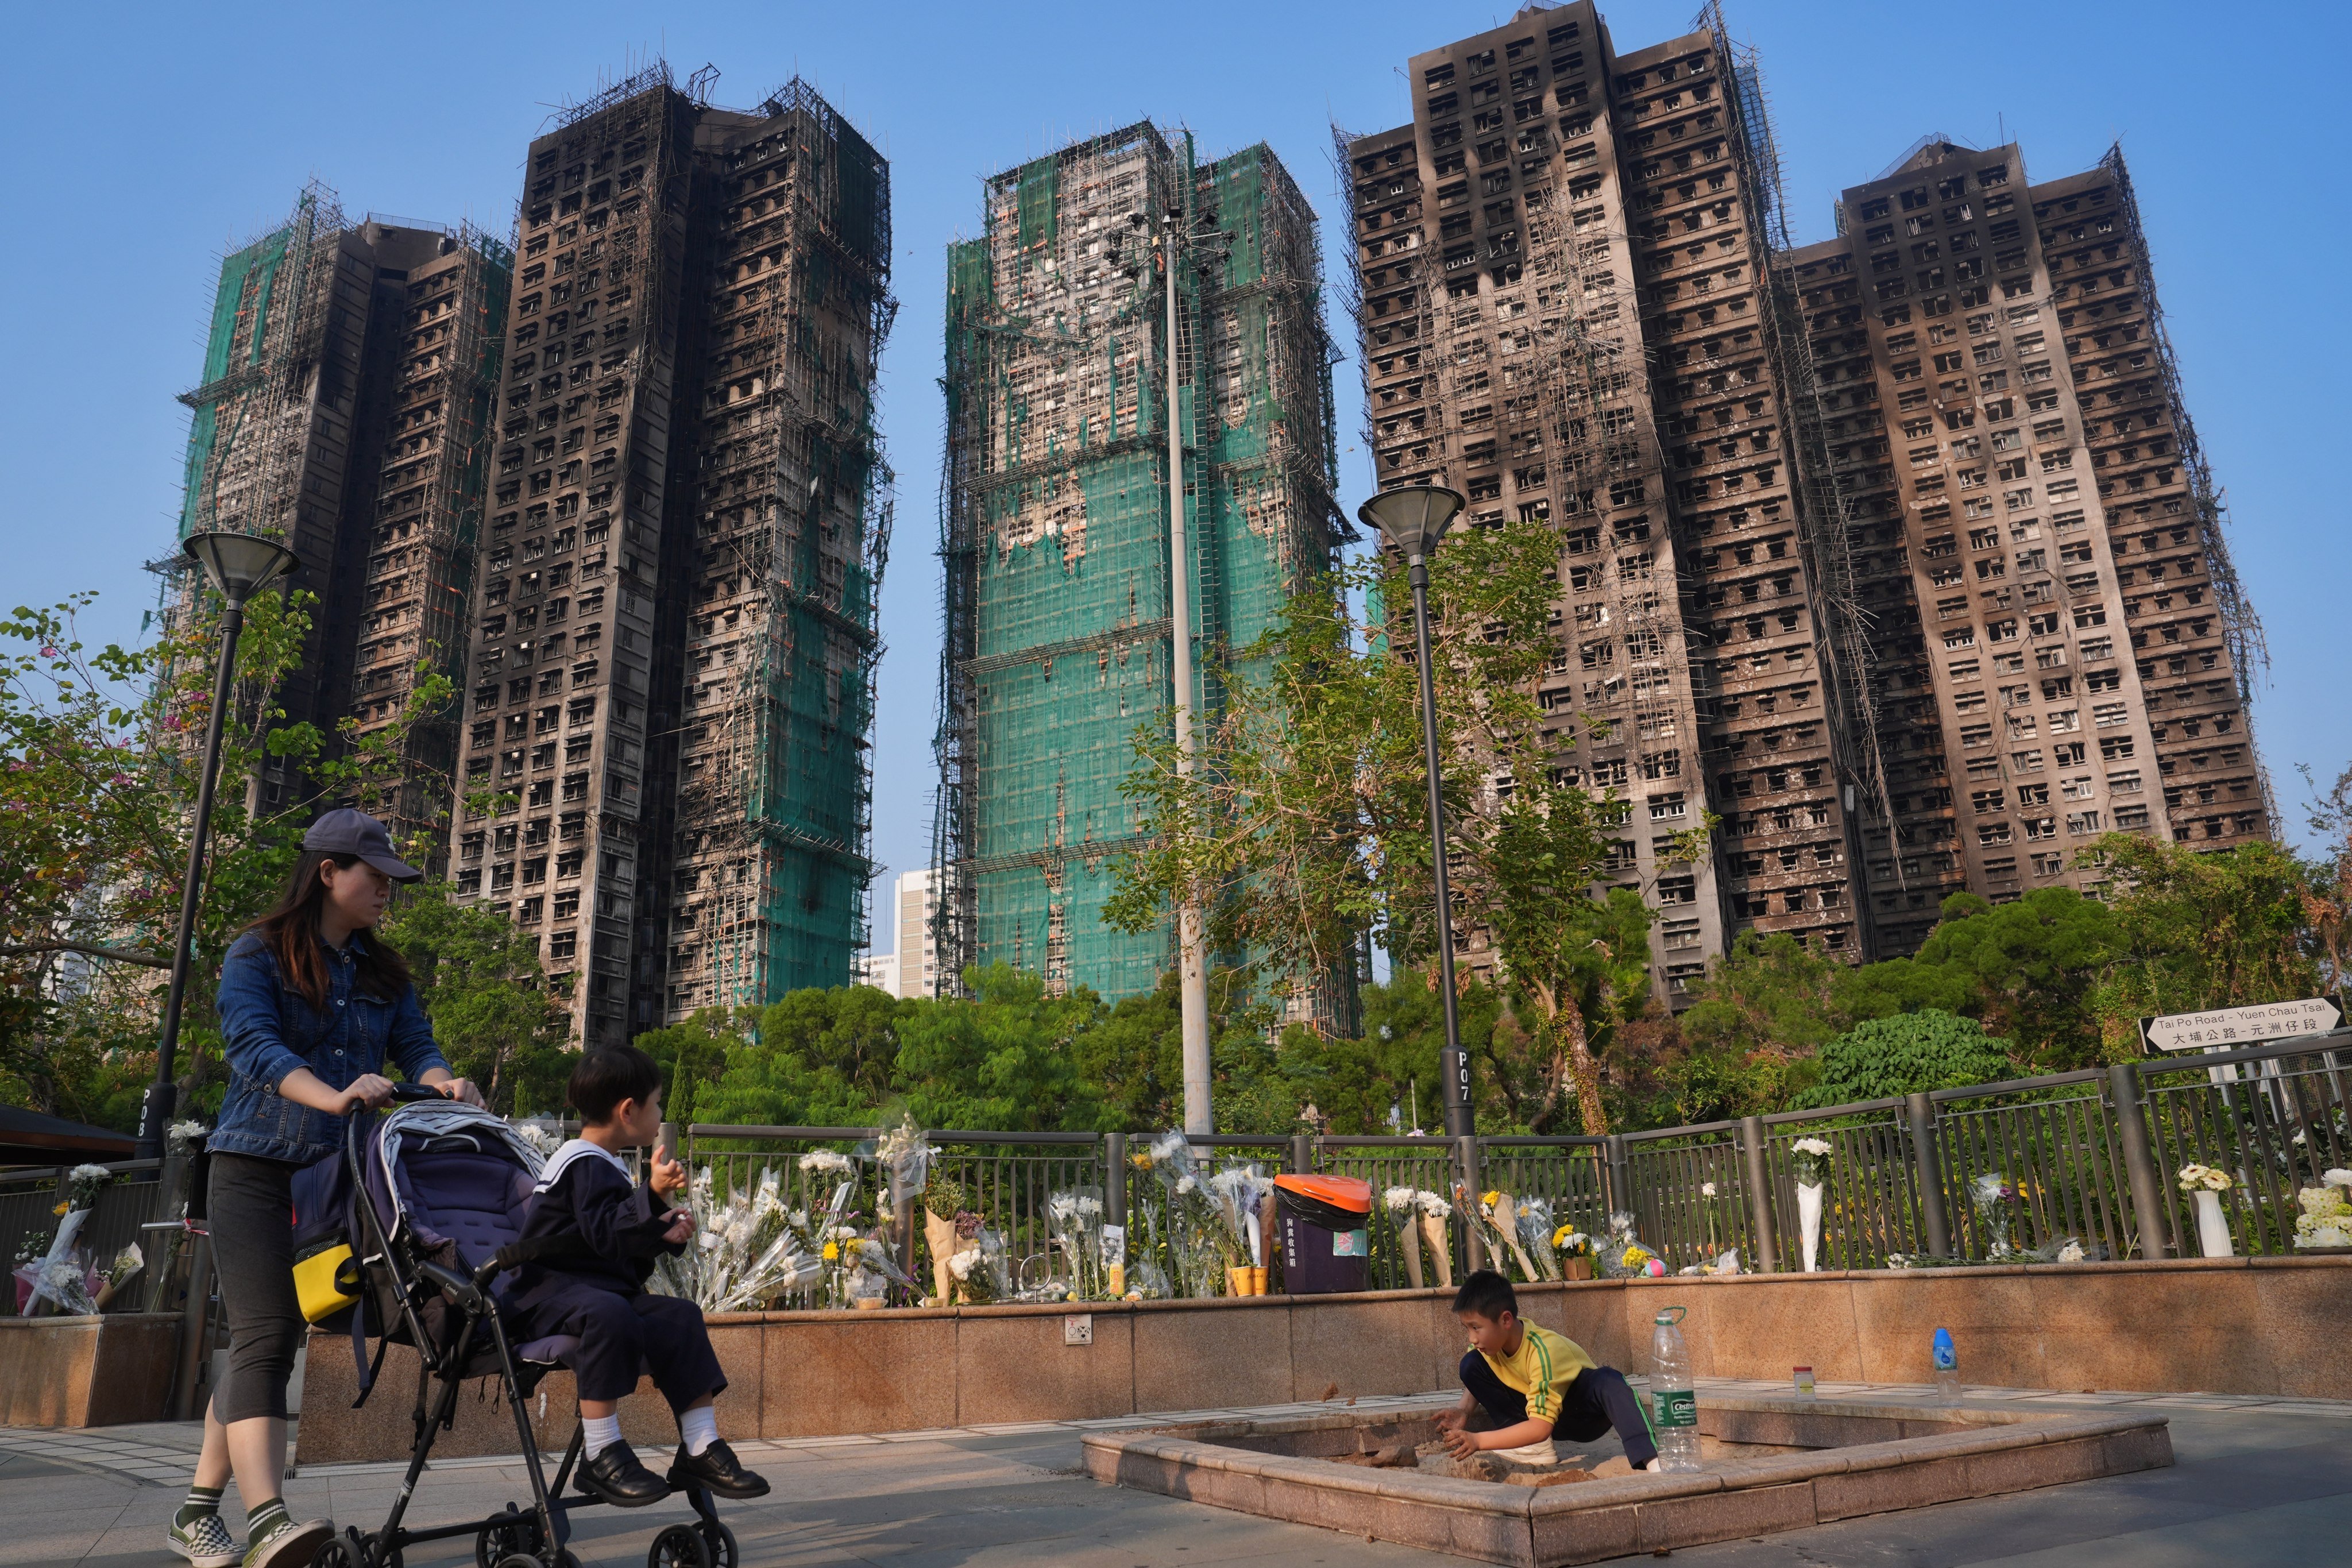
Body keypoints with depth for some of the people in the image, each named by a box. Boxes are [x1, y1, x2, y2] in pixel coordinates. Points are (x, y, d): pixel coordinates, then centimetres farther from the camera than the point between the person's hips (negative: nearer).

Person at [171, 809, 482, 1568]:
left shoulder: (382, 972, 15)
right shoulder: (257, 956, -2)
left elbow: (415, 1045, 5)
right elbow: (252, 1043, -17)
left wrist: (444, 1083, -19)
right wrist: (331, 1098, -34)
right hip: (257, 1170, -5)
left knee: (272, 1340, 9)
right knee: (263, 1336, -16)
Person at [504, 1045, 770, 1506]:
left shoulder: (606, 1165, 19)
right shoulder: (585, 1164, -14)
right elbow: (605, 1235, -28)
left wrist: (661, 1233, 11)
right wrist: (653, 1196, -37)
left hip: (601, 1286, 10)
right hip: (549, 1291, -10)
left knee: (681, 1318, -3)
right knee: (609, 1314, -38)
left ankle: (700, 1449, -2)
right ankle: (601, 1455, -30)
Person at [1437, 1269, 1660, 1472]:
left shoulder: (1543, 1351, -33)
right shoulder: (1489, 1339, -15)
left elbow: (1541, 1427, -35)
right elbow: (1474, 1382, 5)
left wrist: (1479, 1440, -41)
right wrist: (1464, 1410, -18)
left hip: (1582, 1415, -7)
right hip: (1538, 1405, 7)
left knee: (1608, 1381, -40)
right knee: (1471, 1365, -14)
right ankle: (1534, 1447, -15)